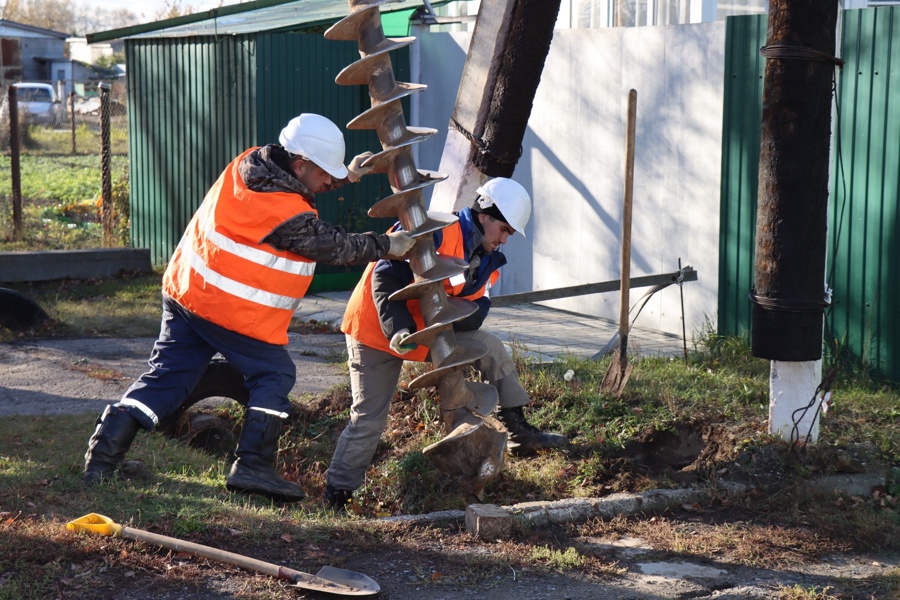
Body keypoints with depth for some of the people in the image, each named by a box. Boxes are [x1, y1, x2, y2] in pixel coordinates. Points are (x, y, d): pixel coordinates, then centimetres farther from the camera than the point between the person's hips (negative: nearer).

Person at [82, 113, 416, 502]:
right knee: (274, 376, 6)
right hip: (231, 310, -9)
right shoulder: (286, 215, -22)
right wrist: (387, 246, 2)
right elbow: (334, 246, -10)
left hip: (184, 291, 9)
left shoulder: (250, 163, 2)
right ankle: (253, 467, 2)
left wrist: (346, 177, 21)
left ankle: (102, 455, 10)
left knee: (167, 375, 13)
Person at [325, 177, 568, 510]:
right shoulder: (438, 231, -22)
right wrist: (398, 329, -34)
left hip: (426, 332, 7)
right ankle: (336, 494, 6)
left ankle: (518, 432, 4)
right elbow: (386, 276, -26)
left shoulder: (487, 260, 5)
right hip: (376, 329, -7)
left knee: (491, 348, -3)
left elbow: (476, 314, -6)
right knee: (369, 420, -7)